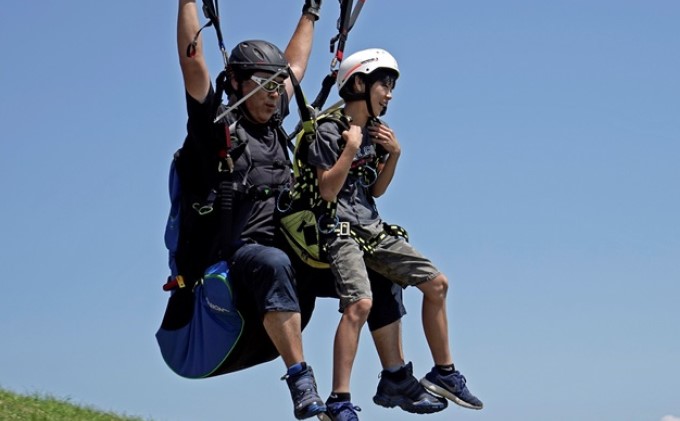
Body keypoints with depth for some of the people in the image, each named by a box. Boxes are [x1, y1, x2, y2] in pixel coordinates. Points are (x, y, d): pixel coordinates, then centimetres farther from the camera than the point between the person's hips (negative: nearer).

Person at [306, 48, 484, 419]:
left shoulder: (376, 131, 15)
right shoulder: (330, 131, -9)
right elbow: (327, 191, -15)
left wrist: (393, 154, 3)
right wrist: (351, 148, -18)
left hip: (373, 230, 8)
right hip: (341, 231, -8)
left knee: (436, 283, 5)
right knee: (359, 303, -28)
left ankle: (443, 373, 18)